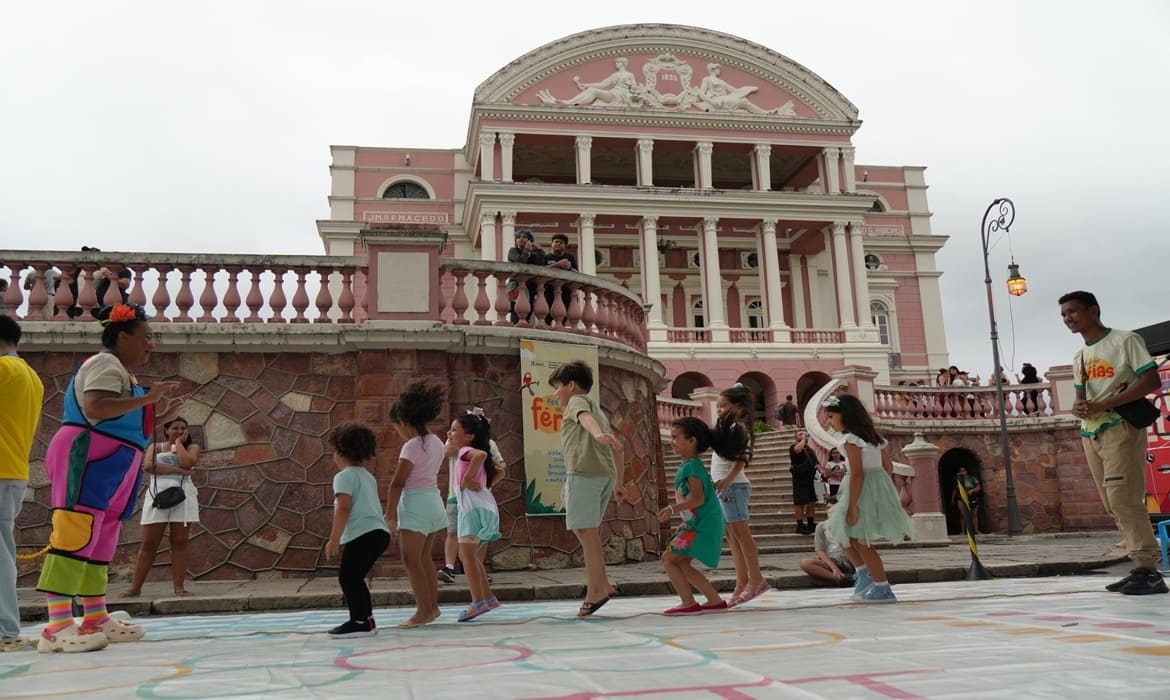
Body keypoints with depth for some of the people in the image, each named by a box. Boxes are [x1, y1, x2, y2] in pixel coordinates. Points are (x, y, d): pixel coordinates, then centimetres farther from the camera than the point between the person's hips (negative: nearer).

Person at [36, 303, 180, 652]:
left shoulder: (121, 372, 23)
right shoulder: (105, 364, -8)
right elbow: (94, 407, -26)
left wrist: (155, 408, 22)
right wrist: (146, 398, -23)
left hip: (108, 468, 11)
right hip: (86, 459, -11)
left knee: (101, 541, 12)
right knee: (75, 536, -15)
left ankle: (96, 619, 18)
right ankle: (57, 626, -18)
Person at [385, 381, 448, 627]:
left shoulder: (412, 446, -15)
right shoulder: (436, 443, 9)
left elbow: (397, 483, -15)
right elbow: (432, 472, 10)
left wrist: (390, 515, -11)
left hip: (416, 503, -9)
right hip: (434, 500, 9)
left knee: (411, 559, -3)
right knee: (424, 558, 17)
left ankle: (424, 610, -3)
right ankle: (432, 605, 22)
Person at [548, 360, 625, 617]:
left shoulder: (578, 401, 5)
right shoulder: (599, 410, 31)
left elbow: (586, 417, -20)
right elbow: (616, 449, 28)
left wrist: (598, 435, -41)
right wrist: (620, 482, 28)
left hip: (584, 472, -9)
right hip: (606, 474, 9)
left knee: (585, 529, -8)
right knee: (583, 529, 15)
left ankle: (596, 590, -9)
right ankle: (602, 584, 14)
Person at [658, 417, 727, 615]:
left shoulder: (691, 466, -16)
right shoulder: (687, 465, 15)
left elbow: (698, 498, -25)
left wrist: (673, 509, -29)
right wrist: (686, 522, 25)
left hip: (702, 526, -10)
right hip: (696, 524, 10)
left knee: (668, 558, -8)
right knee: (681, 564, 14)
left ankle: (688, 603, -4)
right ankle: (715, 600, 18)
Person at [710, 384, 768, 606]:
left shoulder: (739, 428, -9)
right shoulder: (726, 428, 20)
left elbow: (741, 459, -19)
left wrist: (728, 479, -32)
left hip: (732, 486, -9)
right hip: (723, 487, 9)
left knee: (740, 533, -8)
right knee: (731, 535, 8)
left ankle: (755, 579, -5)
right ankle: (742, 582, 10)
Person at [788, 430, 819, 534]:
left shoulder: (809, 449, 19)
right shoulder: (793, 447, -5)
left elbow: (816, 461, 25)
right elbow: (798, 449, -29)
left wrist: (818, 465, 2)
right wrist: (803, 439, -14)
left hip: (811, 479, 7)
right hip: (800, 480, -7)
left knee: (812, 502, 9)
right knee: (800, 503, -4)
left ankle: (811, 524, 18)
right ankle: (800, 525, 0)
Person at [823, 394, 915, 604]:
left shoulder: (851, 439, -14)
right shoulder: (874, 435, 14)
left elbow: (856, 474, -20)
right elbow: (888, 465, 16)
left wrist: (852, 506, -20)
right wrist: (884, 492, 24)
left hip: (864, 491, -9)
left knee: (860, 541, -2)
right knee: (845, 535, 17)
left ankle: (882, 588, 2)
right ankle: (864, 575, 20)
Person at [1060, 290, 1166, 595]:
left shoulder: (1125, 340, -3)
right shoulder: (1079, 357, 18)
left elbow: (1152, 381, -12)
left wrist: (1102, 405, -19)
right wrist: (1078, 407, -5)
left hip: (1120, 428, -7)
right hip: (1091, 435, 7)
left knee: (1123, 498, -16)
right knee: (1114, 504, 5)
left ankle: (1148, 570, -10)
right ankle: (1143, 569, 10)